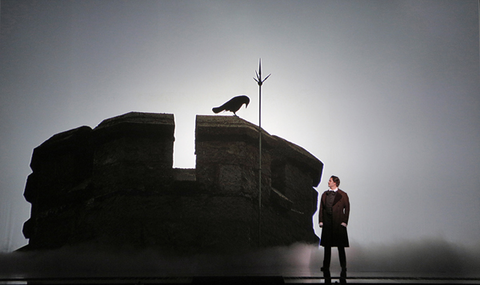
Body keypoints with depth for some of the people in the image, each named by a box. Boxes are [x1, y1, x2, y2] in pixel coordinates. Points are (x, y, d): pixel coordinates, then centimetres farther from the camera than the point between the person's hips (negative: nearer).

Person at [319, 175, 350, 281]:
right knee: (327, 246, 10)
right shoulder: (325, 194, 11)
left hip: (338, 223, -4)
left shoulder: (342, 195, -1)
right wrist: (321, 221, 2)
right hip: (327, 223, 4)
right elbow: (321, 208, 11)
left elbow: (347, 209, 0)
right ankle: (326, 268, 19)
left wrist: (344, 222, -8)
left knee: (340, 247, 1)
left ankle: (343, 269, 9)